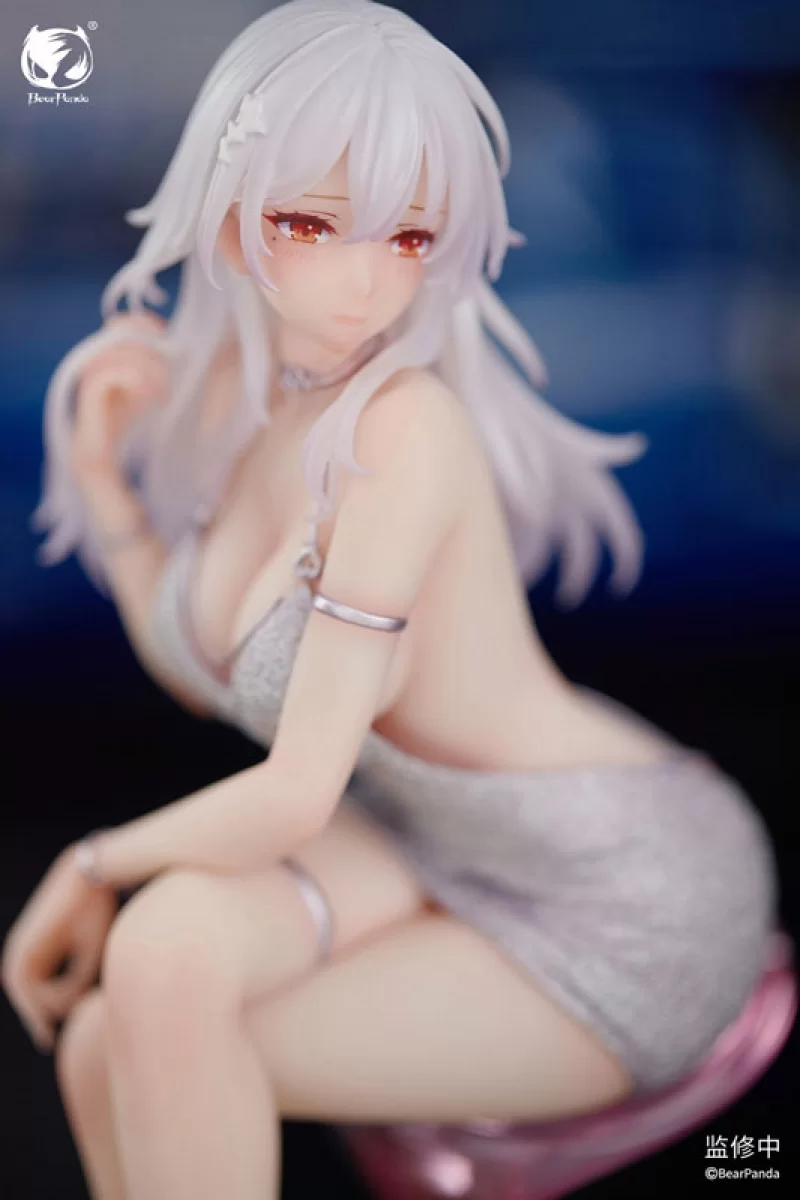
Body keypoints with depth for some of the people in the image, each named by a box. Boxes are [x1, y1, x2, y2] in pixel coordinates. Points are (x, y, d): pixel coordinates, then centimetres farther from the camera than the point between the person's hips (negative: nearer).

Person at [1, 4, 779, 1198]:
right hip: (448, 861, 6)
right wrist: (103, 477, -3)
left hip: (626, 913, -6)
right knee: (108, 1045, -14)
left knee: (166, 974, -18)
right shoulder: (229, 382, -2)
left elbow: (294, 795, -25)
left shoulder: (406, 425, -26)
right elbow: (206, 670, 10)